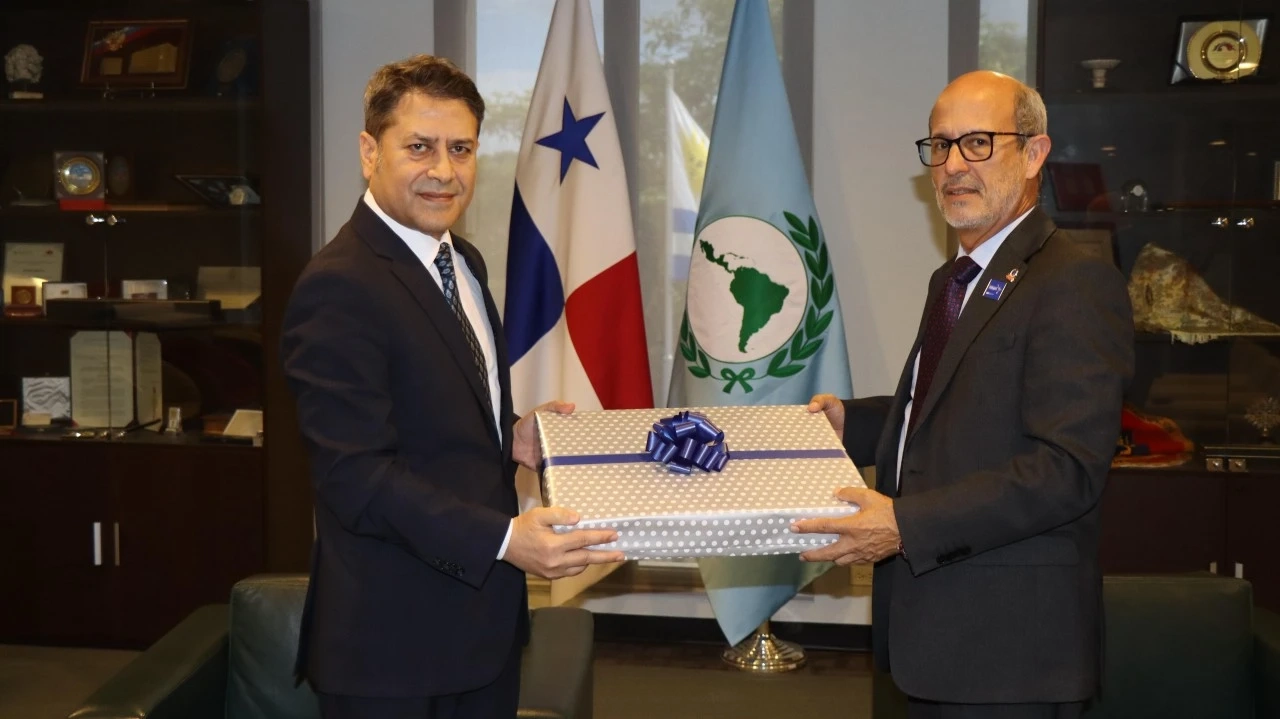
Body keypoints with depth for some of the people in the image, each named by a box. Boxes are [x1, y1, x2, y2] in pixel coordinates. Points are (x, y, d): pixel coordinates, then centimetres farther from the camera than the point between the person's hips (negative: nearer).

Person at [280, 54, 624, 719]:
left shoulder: (462, 263, 10)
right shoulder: (338, 288, -20)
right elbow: (359, 477, -24)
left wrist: (509, 440, 2)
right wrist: (505, 539, -30)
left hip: (485, 615, 9)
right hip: (393, 641, -8)